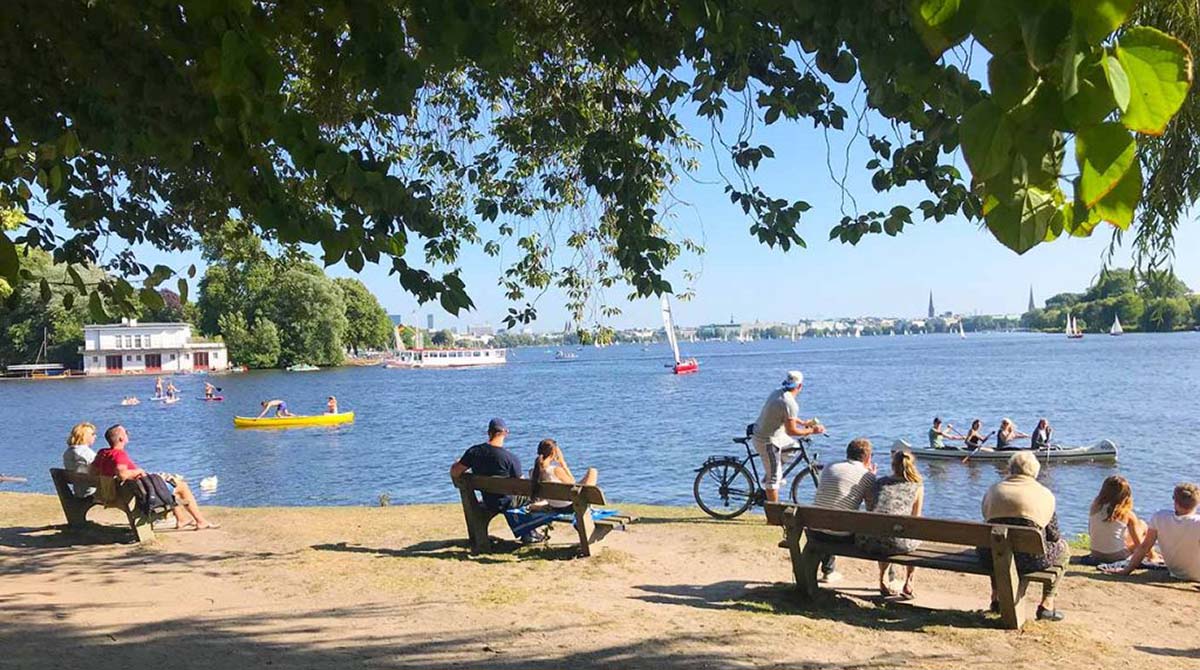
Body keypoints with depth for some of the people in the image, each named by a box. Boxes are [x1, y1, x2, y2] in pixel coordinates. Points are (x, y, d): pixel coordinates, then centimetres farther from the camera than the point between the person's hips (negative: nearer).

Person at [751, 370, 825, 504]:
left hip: (759, 432, 9)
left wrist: (803, 423, 19)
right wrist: (811, 431, -12)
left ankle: (768, 479, 30)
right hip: (767, 441, -9)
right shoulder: (790, 403, -25)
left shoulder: (777, 392, 3)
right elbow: (791, 431, -23)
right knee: (773, 477, 0)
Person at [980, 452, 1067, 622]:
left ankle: (996, 596, 43)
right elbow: (1053, 535, 11)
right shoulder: (1045, 494, 8)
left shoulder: (993, 490, 15)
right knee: (1062, 548, 27)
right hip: (1029, 559, -3)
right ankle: (1047, 604, 24)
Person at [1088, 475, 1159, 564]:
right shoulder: (1127, 514, -14)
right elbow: (1139, 543, -6)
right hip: (1116, 556, -4)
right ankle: (1152, 556, 30)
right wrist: (1152, 555, 12)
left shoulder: (1095, 507, -5)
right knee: (1142, 525, 15)